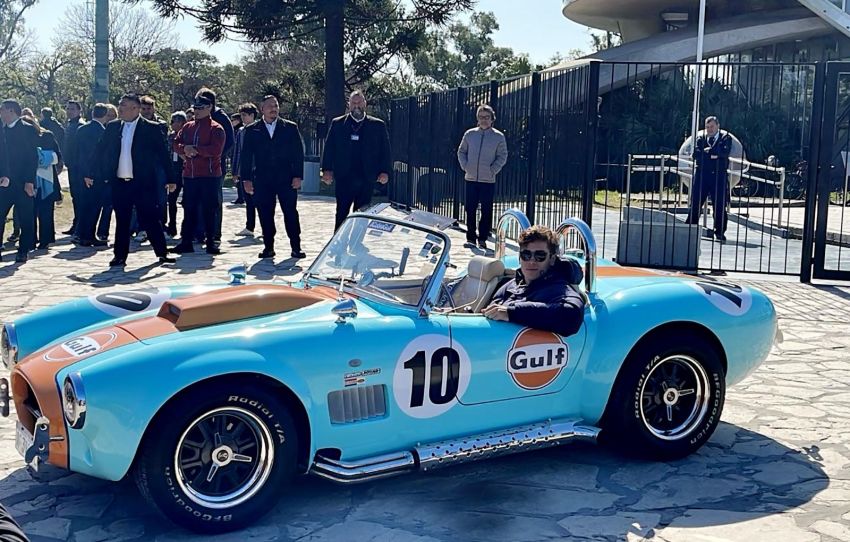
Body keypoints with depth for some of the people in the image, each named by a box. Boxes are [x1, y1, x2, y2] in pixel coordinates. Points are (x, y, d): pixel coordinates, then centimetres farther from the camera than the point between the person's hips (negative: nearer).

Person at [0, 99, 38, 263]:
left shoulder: (28, 129, -3)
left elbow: (33, 157, -8)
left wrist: (29, 181, -14)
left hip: (23, 182, -5)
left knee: (26, 219, 1)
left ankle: (23, 252, 10)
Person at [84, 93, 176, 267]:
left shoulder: (150, 128, -4)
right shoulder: (113, 127, 8)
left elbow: (162, 154, -3)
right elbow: (100, 151, 13)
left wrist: (170, 178, -6)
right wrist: (91, 173, 12)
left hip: (143, 182, -4)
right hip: (119, 183, 4)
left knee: (150, 219, 0)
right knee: (121, 221, 9)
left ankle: (162, 253, 11)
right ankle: (120, 256, 15)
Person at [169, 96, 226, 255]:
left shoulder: (216, 128, -5)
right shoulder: (188, 127, 14)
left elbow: (215, 149, -18)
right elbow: (176, 144, 10)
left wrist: (195, 149, -15)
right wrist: (184, 149, -11)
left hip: (209, 176, -5)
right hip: (189, 175, 5)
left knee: (209, 210, 0)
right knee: (189, 209, 9)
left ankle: (210, 242, 8)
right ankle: (186, 242, 14)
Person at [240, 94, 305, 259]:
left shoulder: (290, 128, 7)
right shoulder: (252, 130, 8)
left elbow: (298, 153, 4)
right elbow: (246, 156, 7)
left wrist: (298, 176, -5)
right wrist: (246, 178, -2)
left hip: (286, 179, -1)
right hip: (262, 181, 1)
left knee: (291, 213, -1)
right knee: (265, 215, 2)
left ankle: (296, 247, 4)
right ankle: (268, 247, 12)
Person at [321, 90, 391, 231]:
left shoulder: (378, 125, 9)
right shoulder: (337, 124, 10)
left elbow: (385, 151, 7)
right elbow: (329, 148, 6)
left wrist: (385, 171, -6)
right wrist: (327, 170, -6)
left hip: (367, 180, 0)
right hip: (344, 178, 0)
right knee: (341, 215, 1)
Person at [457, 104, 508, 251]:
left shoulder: (499, 137, 0)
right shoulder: (470, 134, 7)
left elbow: (502, 157, 2)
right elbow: (461, 152, 14)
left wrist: (493, 170, -8)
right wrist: (465, 166, 0)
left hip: (488, 180, -2)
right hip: (470, 178, 2)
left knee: (486, 211, 1)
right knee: (470, 210, 4)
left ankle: (483, 238, 10)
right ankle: (470, 238, 12)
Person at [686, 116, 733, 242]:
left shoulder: (725, 138, 6)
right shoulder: (701, 138, 11)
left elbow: (725, 152, -14)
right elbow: (695, 154, -5)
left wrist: (707, 150, -8)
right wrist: (712, 154, -11)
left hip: (719, 176, -1)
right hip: (701, 175, 1)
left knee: (720, 206, 0)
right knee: (695, 203, 1)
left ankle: (720, 233, 9)